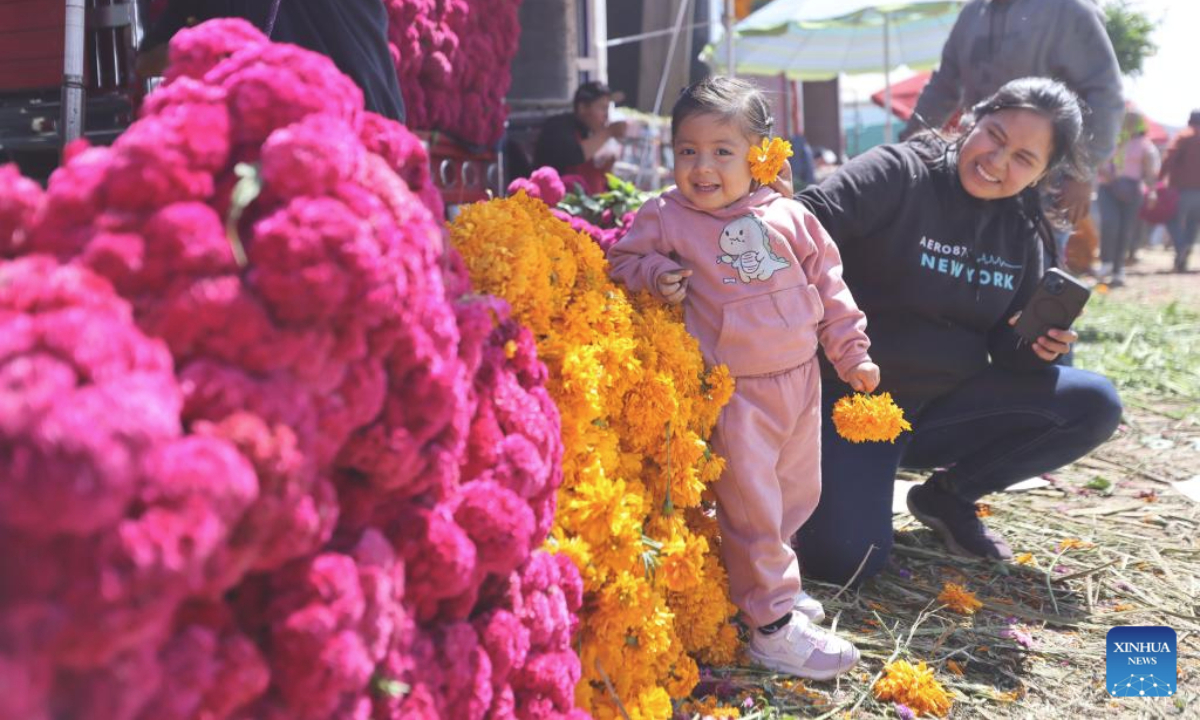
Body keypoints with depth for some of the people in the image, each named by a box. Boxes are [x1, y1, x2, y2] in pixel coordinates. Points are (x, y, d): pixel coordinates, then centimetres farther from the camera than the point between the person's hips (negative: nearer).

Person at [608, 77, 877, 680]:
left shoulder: (789, 217, 4)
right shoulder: (665, 219, -5)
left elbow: (828, 286, 12)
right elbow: (622, 259, 4)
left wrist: (852, 354, 12)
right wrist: (656, 275, -16)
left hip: (799, 378, 5)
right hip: (735, 391, -5)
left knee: (797, 493, 17)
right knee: (749, 504, -4)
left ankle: (769, 578, 38)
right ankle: (771, 623, 6)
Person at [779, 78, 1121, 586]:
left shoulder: (1021, 232, 7)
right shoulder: (898, 174, -11)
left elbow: (1008, 344, 12)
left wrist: (1035, 348, -12)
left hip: (945, 406, 6)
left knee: (1094, 405, -10)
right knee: (843, 561, -24)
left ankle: (947, 496, 6)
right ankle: (815, 474, 11)